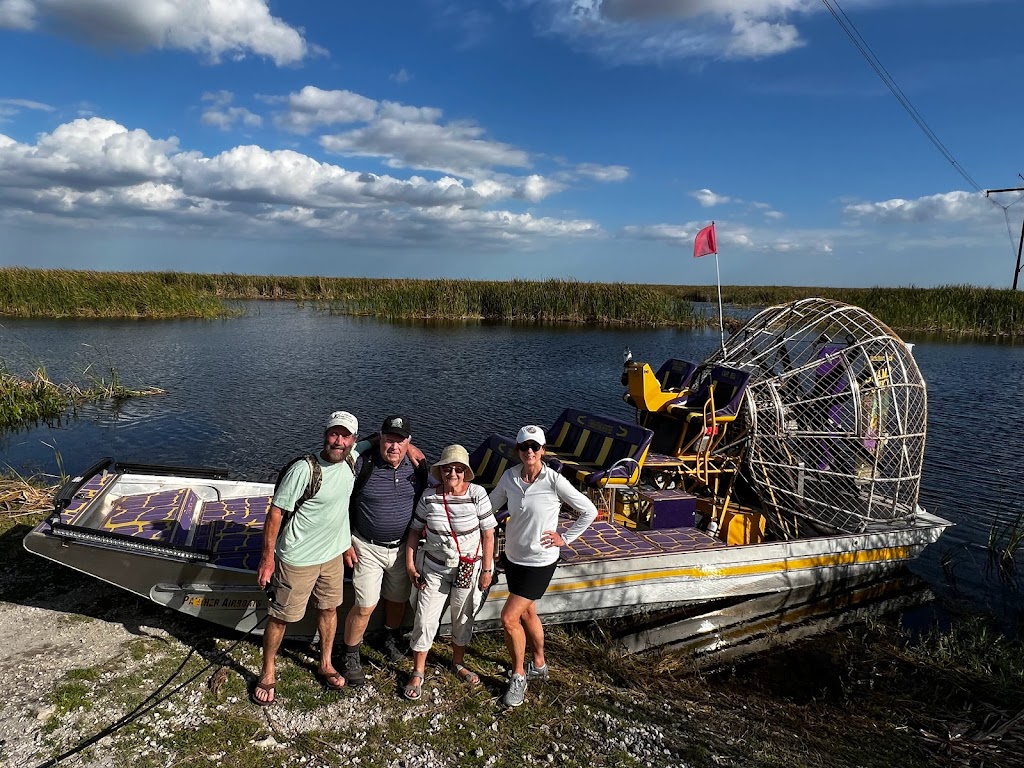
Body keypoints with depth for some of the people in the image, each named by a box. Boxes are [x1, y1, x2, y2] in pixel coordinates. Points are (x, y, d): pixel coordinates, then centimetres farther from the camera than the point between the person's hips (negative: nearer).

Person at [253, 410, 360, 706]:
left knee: (329, 608, 20)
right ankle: (268, 674, 29)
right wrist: (267, 559, -18)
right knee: (281, 617, 8)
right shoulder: (304, 469, -24)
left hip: (333, 554, 6)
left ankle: (326, 665, 41)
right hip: (298, 559, -6)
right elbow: (276, 513, -19)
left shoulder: (350, 463, -5)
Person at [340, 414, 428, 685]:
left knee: (398, 599, 17)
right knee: (365, 607, -3)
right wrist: (346, 543, -6)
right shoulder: (363, 464, -15)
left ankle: (392, 637, 46)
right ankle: (350, 656, 19)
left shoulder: (416, 466, -6)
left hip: (403, 547, 4)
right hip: (368, 548, -3)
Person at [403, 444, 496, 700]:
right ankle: (418, 673, 22)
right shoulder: (429, 496, -10)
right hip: (434, 570, 0)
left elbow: (488, 534, -10)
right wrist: (410, 564, -2)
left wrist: (487, 570, -8)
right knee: (425, 621, 3)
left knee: (463, 619, 17)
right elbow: (415, 530, 0)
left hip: (469, 570, 0)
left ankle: (458, 663, 42)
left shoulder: (477, 494, -15)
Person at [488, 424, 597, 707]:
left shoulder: (554, 481, -20)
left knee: (509, 618, -8)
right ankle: (539, 665, 44)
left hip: (540, 562, -5)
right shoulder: (509, 477, -7)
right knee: (527, 613, 21)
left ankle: (518, 676, 14)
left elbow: (589, 511, -11)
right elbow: (490, 505, 6)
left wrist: (564, 538, -10)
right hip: (513, 557, 5)